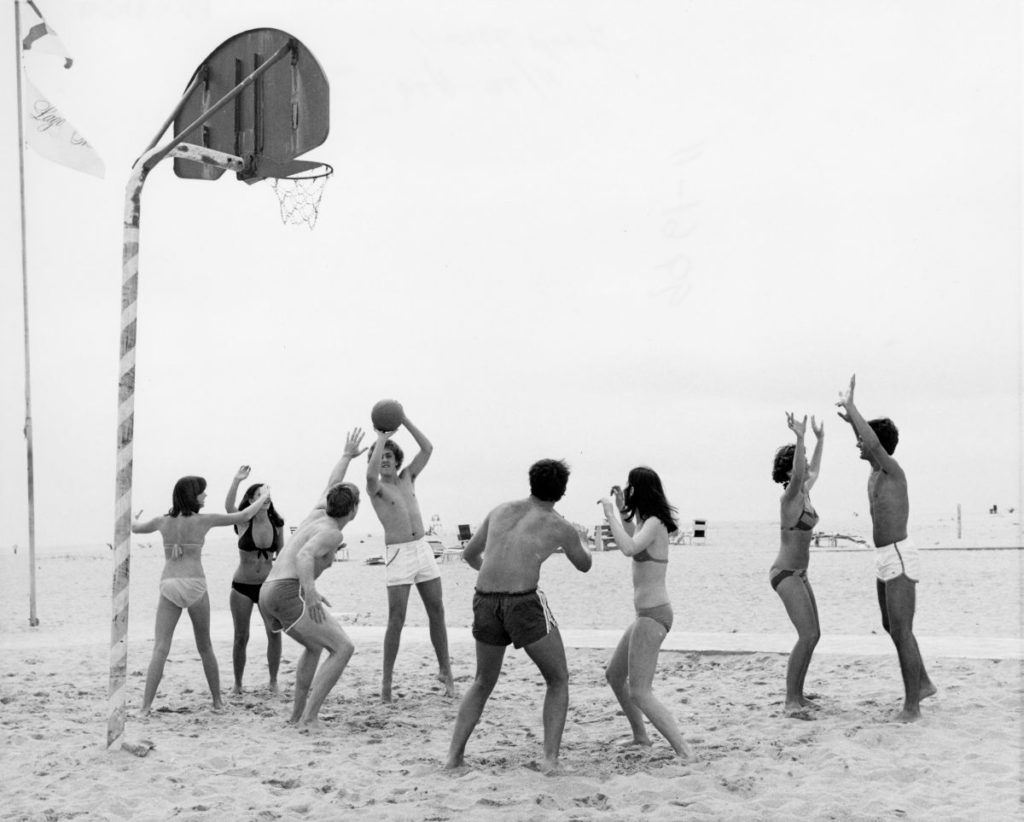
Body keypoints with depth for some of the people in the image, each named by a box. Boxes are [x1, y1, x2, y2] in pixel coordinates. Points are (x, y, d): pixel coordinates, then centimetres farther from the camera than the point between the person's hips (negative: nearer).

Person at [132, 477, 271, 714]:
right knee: (205, 647, 14)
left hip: (169, 587, 1)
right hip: (195, 586, -1)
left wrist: (134, 518, 50)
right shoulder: (203, 520, -1)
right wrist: (263, 498, 25)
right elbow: (244, 516, 7)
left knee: (160, 650, -4)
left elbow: (135, 528, 25)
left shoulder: (163, 521, 6)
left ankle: (145, 707, -13)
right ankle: (217, 701, 21)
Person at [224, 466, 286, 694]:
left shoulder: (277, 524, 0)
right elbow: (228, 506, -28)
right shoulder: (244, 522, -7)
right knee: (241, 637, 3)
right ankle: (237, 684, 17)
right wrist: (236, 479, -33)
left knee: (274, 632, -9)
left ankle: (273, 682, 4)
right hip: (242, 587, -2)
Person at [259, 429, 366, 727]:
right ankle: (310, 717, -19)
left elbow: (330, 488, 40)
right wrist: (310, 590, -42)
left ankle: (297, 713, 31)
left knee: (315, 645, 32)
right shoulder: (332, 533, -7)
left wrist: (347, 455, 53)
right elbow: (304, 556, -25)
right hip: (289, 593, -10)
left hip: (268, 595, 10)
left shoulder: (319, 512, 19)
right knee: (343, 648, -12)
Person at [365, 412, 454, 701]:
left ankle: (445, 671, 18)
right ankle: (386, 682, -1)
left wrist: (404, 420, -2)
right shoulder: (375, 488, -3)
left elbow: (427, 449, 4)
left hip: (423, 550, 5)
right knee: (396, 620, -9)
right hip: (398, 555, -5)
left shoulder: (408, 478, 12)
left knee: (437, 612, 6)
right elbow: (371, 474, -28)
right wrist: (381, 437, -19)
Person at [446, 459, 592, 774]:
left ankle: (454, 755, 17)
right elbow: (585, 565, 25)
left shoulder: (500, 511, 17)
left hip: (485, 603, 4)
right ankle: (550, 758, 3)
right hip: (524, 603, -4)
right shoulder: (559, 526, 7)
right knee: (558, 680, 15)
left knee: (483, 683, 25)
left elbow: (469, 554, 28)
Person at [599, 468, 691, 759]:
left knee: (639, 693, -11)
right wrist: (622, 512, 21)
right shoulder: (648, 521, 10)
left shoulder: (654, 523, -17)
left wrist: (610, 513, -27)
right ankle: (641, 738, 34)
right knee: (614, 675, 23)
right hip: (648, 613, 10)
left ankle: (684, 754, -15)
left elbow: (629, 549, -36)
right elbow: (635, 547, 32)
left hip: (652, 615, -10)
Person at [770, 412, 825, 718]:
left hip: (798, 574, 10)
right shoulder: (789, 497, -16)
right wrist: (800, 438, -48)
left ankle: (797, 696, 19)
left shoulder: (804, 494, 9)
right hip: (785, 574, -10)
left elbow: (814, 471, 31)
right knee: (808, 635, -15)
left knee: (812, 635, 11)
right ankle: (790, 701, -11)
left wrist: (820, 439, 34)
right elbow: (799, 475, -38)